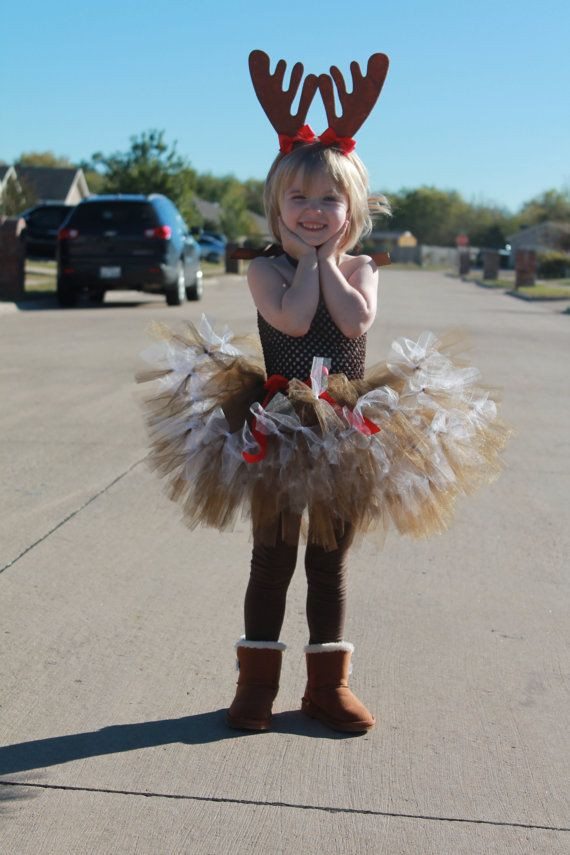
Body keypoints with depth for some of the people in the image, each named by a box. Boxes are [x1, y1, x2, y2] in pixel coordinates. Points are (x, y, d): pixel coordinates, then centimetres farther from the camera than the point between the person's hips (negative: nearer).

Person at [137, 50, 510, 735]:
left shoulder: (359, 268, 4)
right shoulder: (266, 268, -4)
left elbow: (356, 320, -17)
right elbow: (292, 319, -22)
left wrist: (327, 258, -10)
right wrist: (307, 258, -12)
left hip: (347, 430, 2)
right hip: (275, 428, -2)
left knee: (329, 561, 12)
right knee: (272, 558, 8)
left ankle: (327, 684, 24)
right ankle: (257, 682, 21)